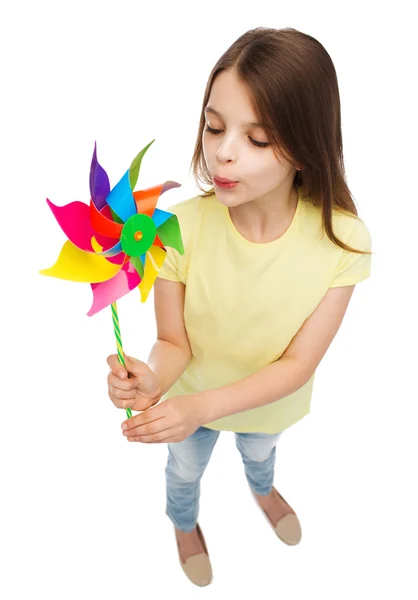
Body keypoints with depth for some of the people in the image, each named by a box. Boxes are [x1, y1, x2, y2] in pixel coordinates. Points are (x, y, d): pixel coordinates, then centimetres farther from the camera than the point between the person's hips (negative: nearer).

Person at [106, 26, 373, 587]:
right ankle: (185, 523, 69)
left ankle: (262, 488, 76)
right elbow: (173, 342, -22)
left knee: (259, 452, 37)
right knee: (185, 469, 31)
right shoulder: (180, 226, -33)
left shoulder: (343, 240, -31)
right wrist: (152, 378, -45)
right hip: (190, 397, -1)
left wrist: (202, 406, -38)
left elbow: (298, 363, -26)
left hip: (269, 401, 1)